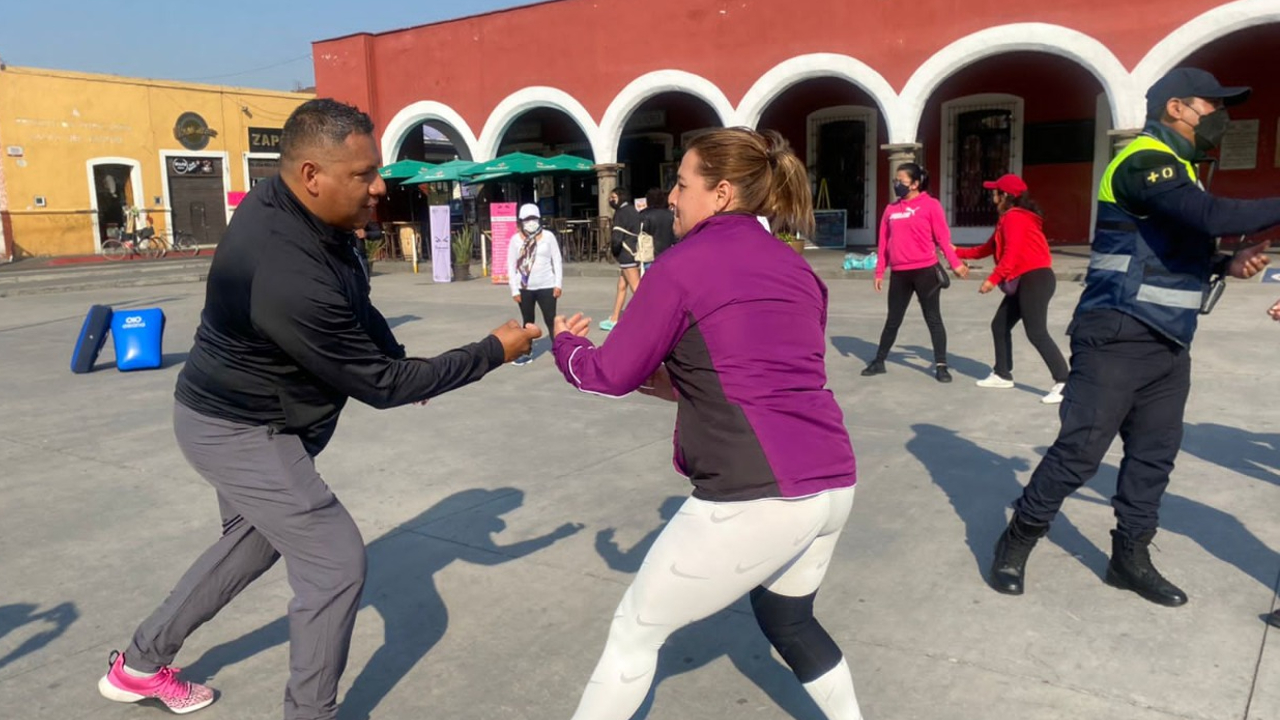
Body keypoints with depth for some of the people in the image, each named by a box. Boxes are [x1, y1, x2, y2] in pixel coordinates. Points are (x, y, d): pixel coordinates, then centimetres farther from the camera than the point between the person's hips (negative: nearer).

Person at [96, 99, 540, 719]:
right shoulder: (290, 278, -38)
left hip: (240, 413, 10)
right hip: (240, 431, -10)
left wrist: (397, 356, 3)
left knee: (255, 541, 27)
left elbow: (355, 302, 8)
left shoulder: (283, 203, -9)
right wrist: (492, 353, -23)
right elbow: (377, 385, -27)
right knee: (336, 563, -4)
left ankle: (140, 663, 44)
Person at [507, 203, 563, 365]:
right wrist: (515, 290, -4)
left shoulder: (548, 236, -1)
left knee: (551, 321, -1)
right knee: (528, 322, 13)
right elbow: (511, 266, 1)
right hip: (525, 288, 1)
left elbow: (557, 260, 1)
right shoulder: (516, 239, 0)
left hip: (546, 286, -1)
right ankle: (526, 353, 21)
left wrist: (558, 284, -4)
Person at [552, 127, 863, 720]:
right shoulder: (794, 267, 14)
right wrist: (680, 383, 22)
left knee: (635, 631, 12)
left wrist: (565, 342, 23)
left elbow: (610, 375, 2)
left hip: (755, 498, -7)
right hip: (831, 485, 8)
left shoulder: (683, 264, -5)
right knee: (787, 619, 33)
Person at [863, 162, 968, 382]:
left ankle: (940, 365, 10)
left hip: (925, 271, -4)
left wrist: (955, 263, -10)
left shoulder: (930, 205, -4)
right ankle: (879, 361, 24)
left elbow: (943, 237, -4)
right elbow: (884, 242, 11)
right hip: (899, 273, 4)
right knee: (893, 320, 13)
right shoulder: (891, 208, 9)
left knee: (933, 319, 3)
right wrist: (879, 272, 9)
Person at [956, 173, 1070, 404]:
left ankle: (1063, 382, -17)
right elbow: (990, 248, 26)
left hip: (1035, 279, -11)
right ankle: (1002, 375, 26)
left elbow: (1012, 254, -22)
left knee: (1036, 333, -16)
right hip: (1024, 282, 11)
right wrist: (959, 252, 29)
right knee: (999, 325, 15)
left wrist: (993, 279, -22)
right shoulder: (1008, 219, 19)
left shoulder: (1013, 217, -11)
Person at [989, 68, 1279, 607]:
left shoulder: (1174, 169, 19)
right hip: (1118, 340, -10)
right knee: (1078, 451, -6)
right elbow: (1215, 217, -28)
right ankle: (1016, 543, 8)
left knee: (1154, 454, 11)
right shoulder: (1146, 162, -12)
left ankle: (1130, 557, 22)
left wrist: (1226, 265, 7)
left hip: (1168, 343, 10)